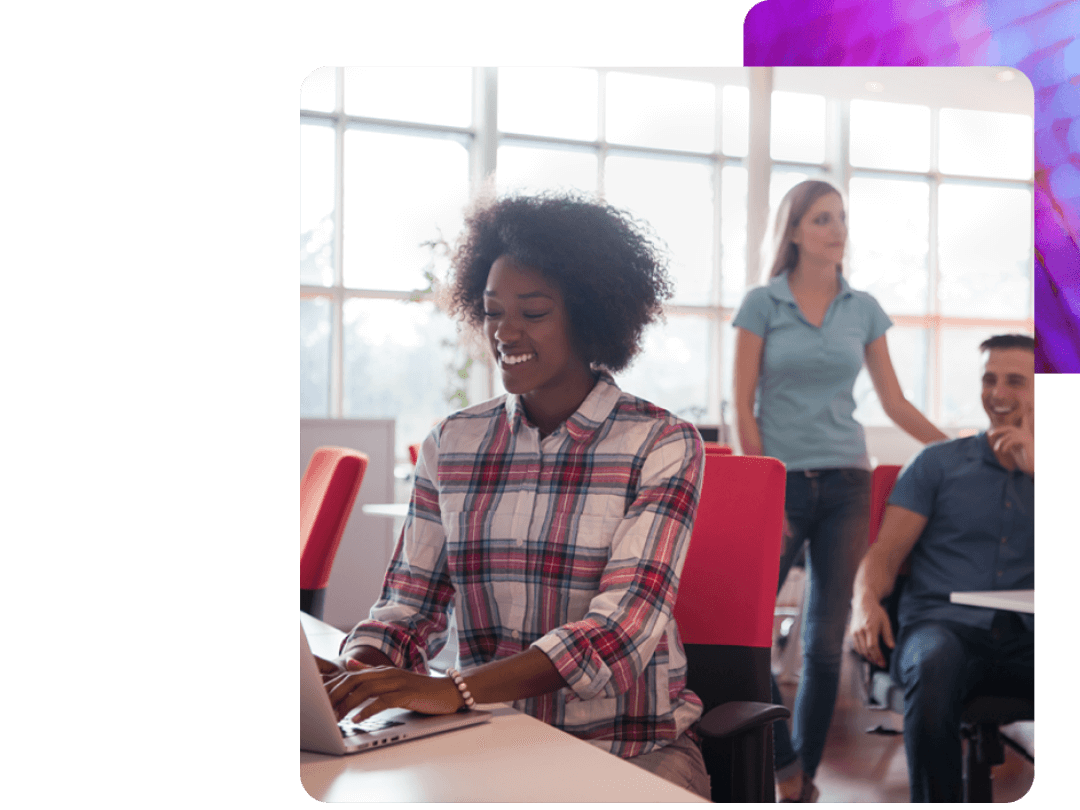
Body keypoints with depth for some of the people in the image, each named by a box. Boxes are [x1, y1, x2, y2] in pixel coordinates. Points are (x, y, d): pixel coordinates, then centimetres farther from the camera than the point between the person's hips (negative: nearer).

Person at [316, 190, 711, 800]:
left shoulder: (663, 446, -5)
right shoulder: (450, 445, 7)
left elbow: (623, 624, -17)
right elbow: (411, 602, 8)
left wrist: (456, 689, -30)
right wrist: (357, 669, -16)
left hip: (635, 748, -2)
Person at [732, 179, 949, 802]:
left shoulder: (864, 308, 9)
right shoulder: (762, 303, 1)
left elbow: (895, 402, 11)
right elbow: (744, 404, -2)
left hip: (846, 482, 2)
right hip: (780, 481, -2)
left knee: (827, 640, 3)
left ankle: (804, 775, 17)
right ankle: (786, 769, 9)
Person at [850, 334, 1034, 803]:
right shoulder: (939, 462, 16)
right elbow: (887, 551, 8)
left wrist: (1032, 466, -2)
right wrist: (865, 600, -14)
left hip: (1024, 635, 1)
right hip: (946, 622, -1)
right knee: (935, 668, -37)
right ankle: (936, 798, -21)